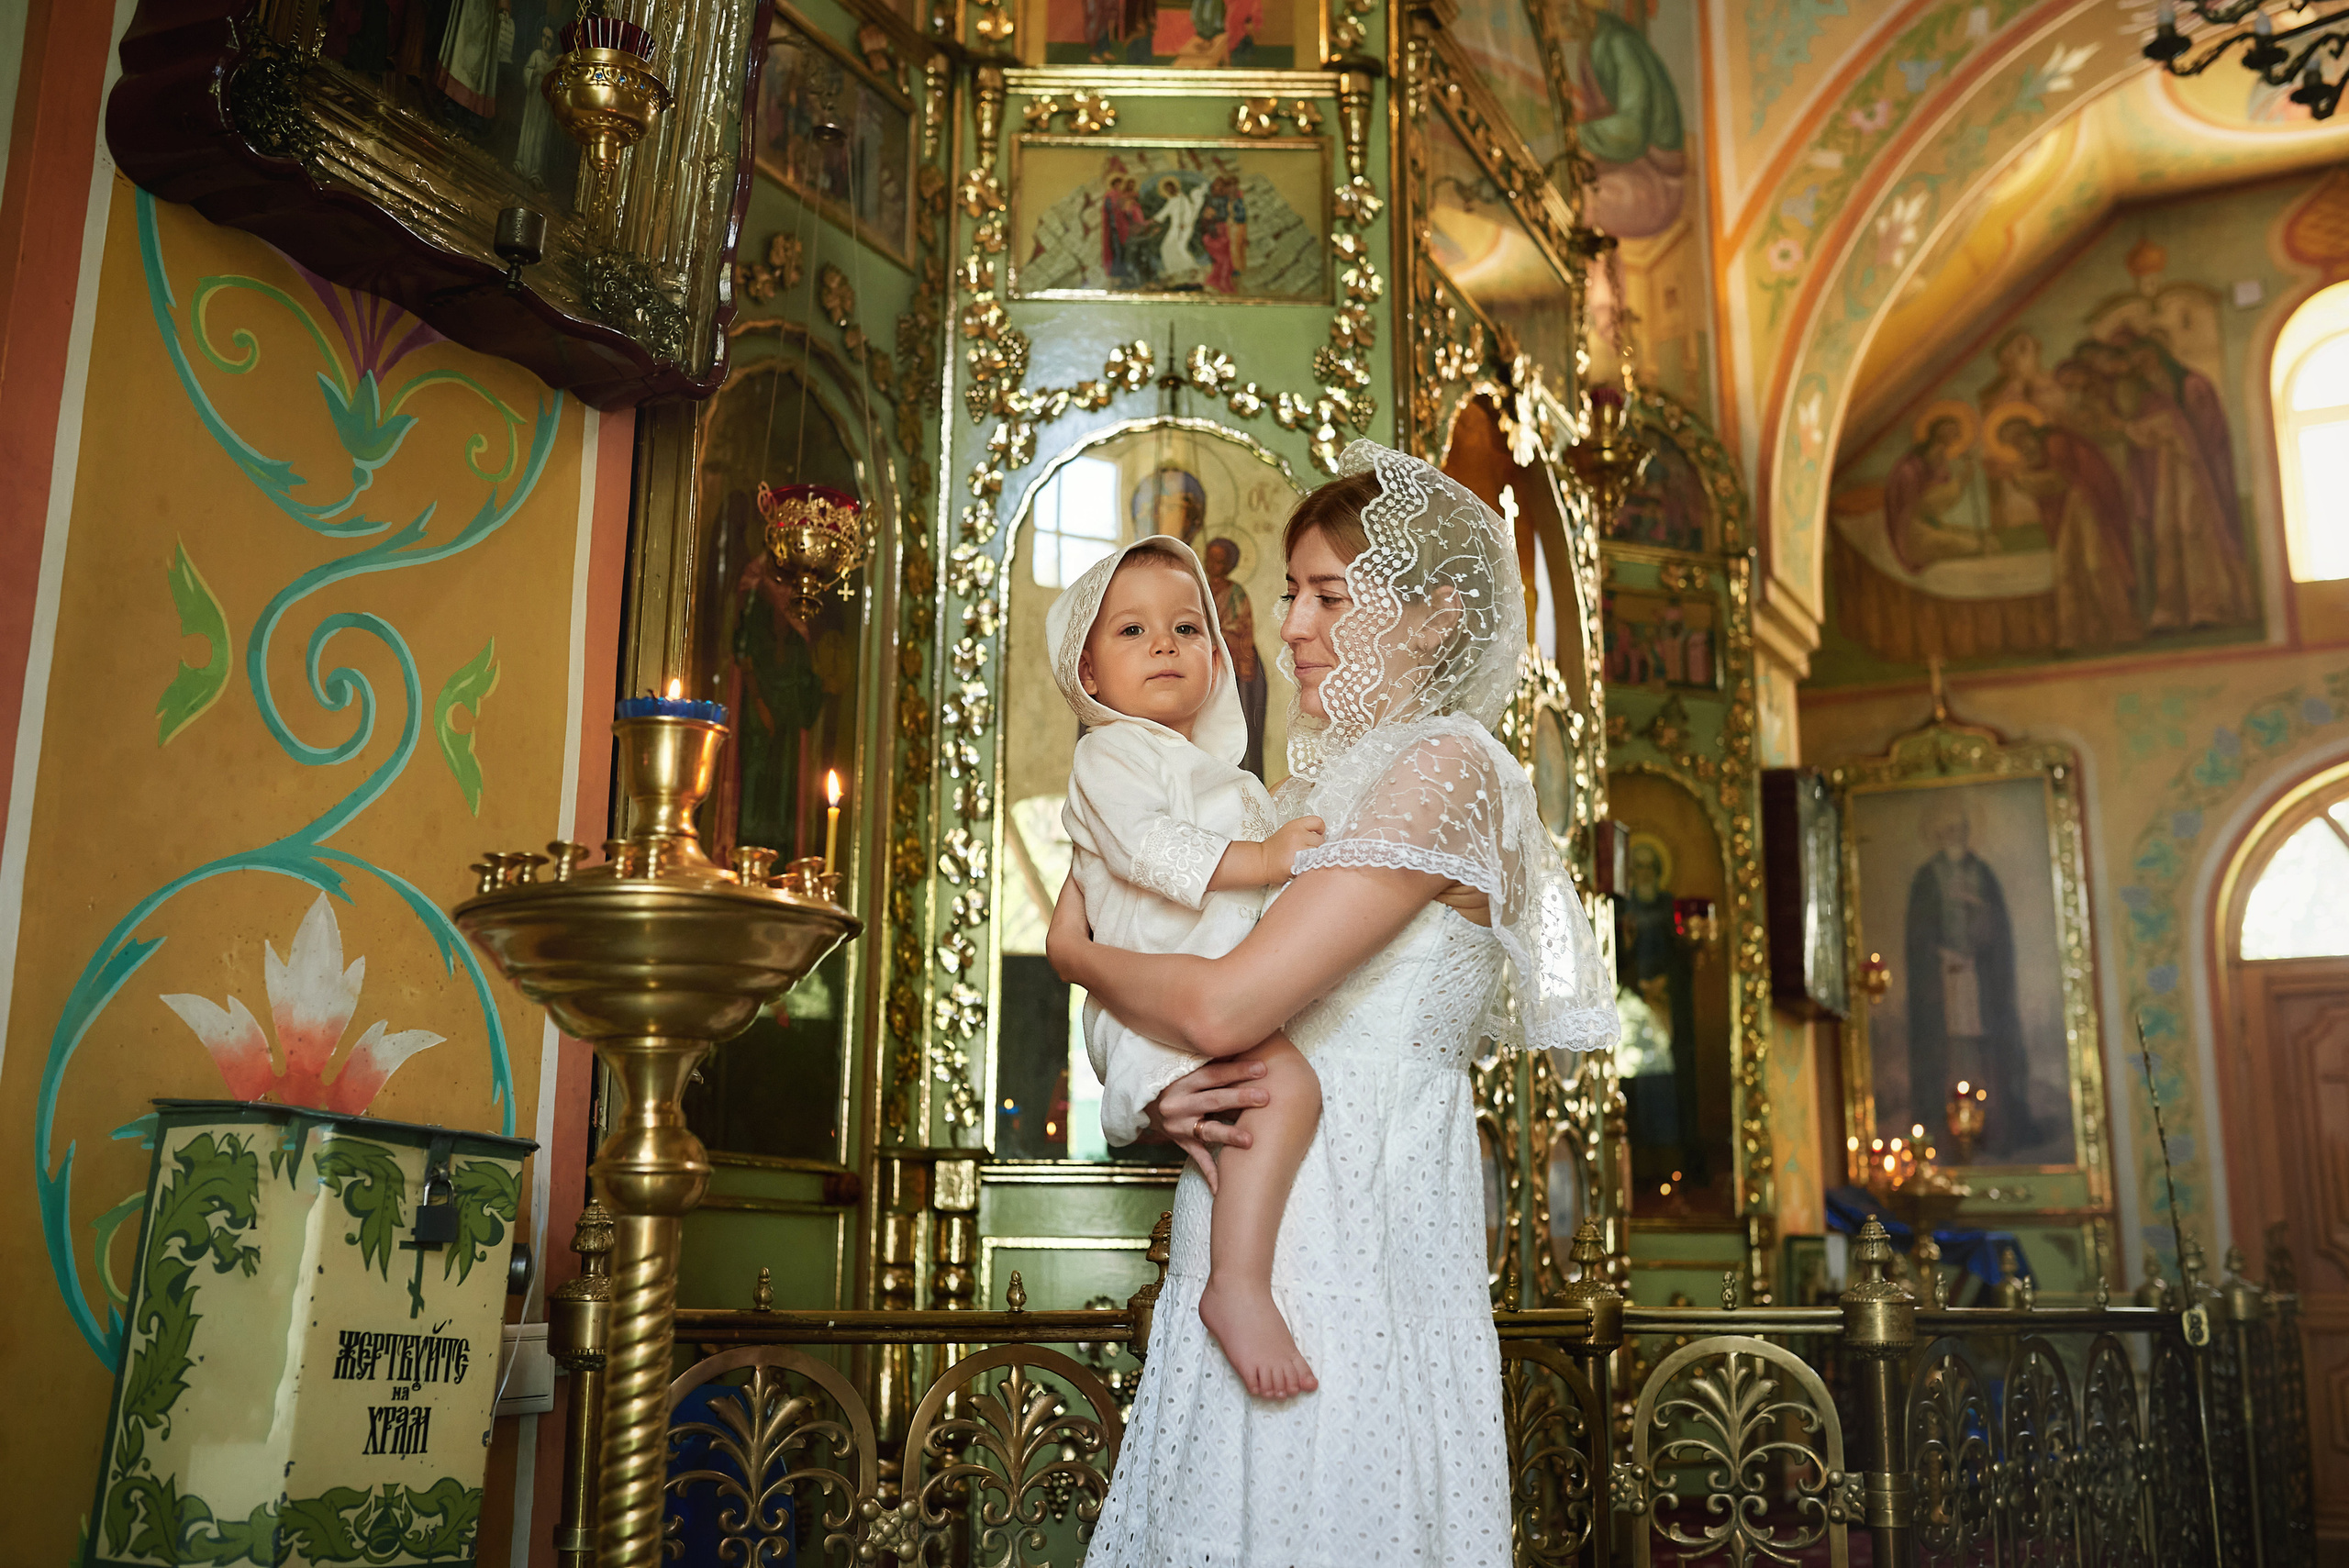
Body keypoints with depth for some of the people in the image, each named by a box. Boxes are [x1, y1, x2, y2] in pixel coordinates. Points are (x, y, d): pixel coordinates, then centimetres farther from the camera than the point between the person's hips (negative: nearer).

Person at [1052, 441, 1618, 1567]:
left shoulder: (1446, 766, -12)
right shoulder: (1321, 783, 15)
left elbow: (1224, 1007, -20)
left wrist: (1077, 951, -1)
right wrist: (1163, 1100, -9)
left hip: (1352, 1253, -8)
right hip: (1248, 1258, 8)